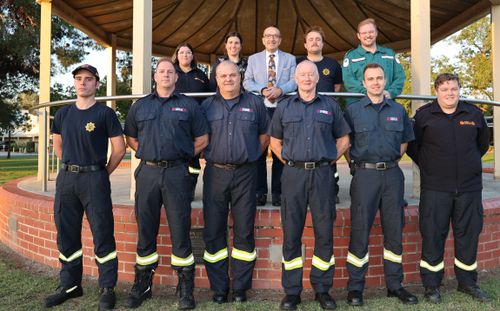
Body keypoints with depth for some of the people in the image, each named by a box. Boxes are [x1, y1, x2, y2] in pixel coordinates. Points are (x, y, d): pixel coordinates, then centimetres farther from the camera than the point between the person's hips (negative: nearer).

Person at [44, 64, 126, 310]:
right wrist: (71, 168, 15)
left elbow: (119, 148, -3)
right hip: (66, 178, 5)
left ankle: (107, 289, 8)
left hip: (94, 178, -5)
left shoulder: (105, 113, -3)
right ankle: (69, 286, 26)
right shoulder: (63, 114, 11)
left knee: (102, 234, -2)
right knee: (66, 234, 12)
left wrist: (102, 174, 0)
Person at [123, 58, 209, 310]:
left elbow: (202, 139, 8)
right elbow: (131, 138, 19)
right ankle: (142, 285, 23)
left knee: (180, 231, 0)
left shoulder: (189, 105, 7)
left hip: (176, 173, -2)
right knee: (145, 231, 9)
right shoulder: (140, 106, 14)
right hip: (147, 172, 3)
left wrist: (181, 155, 3)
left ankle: (186, 289, 13)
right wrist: (149, 155, 8)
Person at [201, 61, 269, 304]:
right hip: (215, 173, 1)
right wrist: (209, 156, 7)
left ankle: (241, 287, 19)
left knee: (244, 232, 5)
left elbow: (264, 135, 14)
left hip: (245, 174, -1)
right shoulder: (207, 106, 8)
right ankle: (219, 287, 18)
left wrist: (252, 156, 10)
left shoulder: (255, 103, 6)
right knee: (213, 232, 4)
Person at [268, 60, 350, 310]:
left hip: (322, 174, 0)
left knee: (324, 232, 4)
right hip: (293, 174, 0)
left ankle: (322, 289, 19)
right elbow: (275, 142, 15)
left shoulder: (330, 106, 10)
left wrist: (329, 160, 5)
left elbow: (343, 139, 15)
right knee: (291, 233, 2)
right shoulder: (284, 107, 10)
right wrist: (289, 162, 5)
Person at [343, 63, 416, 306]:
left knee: (394, 230, 9)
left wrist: (391, 162, 9)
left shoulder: (398, 110, 11)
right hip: (365, 175, -3)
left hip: (392, 174, 4)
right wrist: (355, 164, -2)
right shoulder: (353, 110, 3)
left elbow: (404, 142, 19)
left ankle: (395, 284, 23)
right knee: (360, 231, -1)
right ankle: (355, 287, 10)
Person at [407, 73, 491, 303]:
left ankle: (467, 282, 27)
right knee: (433, 235, 0)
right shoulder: (424, 114, 0)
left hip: (469, 187, 3)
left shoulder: (474, 114, 8)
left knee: (468, 235, 11)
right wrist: (427, 166, 6)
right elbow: (412, 145, 7)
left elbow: (483, 143, 22)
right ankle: (431, 285, 13)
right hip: (435, 188, -3)